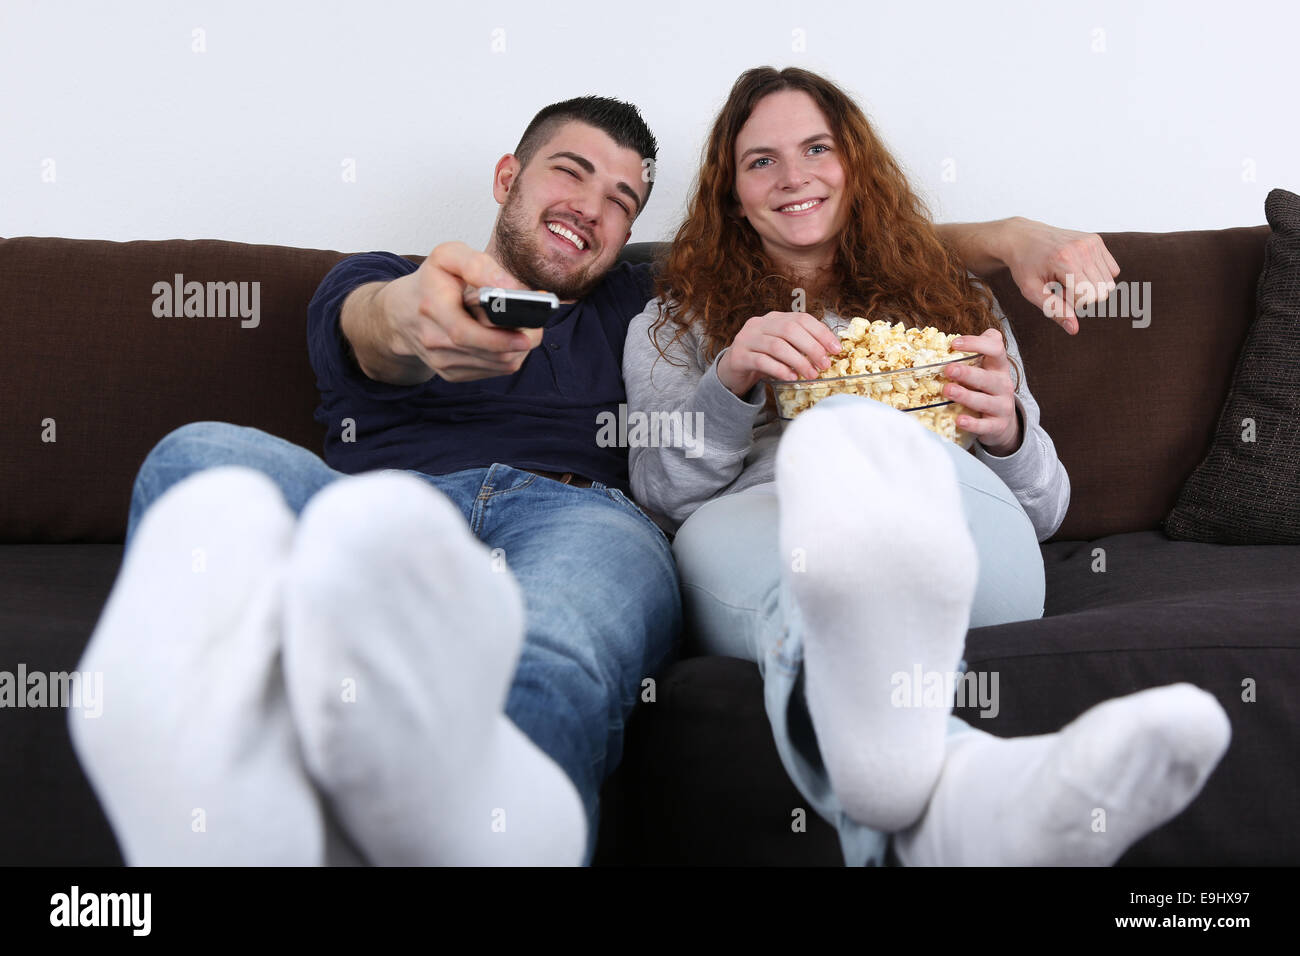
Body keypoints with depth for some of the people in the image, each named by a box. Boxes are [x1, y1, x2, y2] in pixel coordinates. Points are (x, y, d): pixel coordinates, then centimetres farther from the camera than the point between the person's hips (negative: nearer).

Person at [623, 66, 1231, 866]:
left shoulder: (948, 300, 29)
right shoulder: (676, 324, 27)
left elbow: (1045, 510, 23)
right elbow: (659, 495, 11)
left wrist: (1007, 433, -1)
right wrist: (730, 382, -8)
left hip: (966, 543, 1)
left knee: (860, 433, -37)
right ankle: (949, 794, -71)